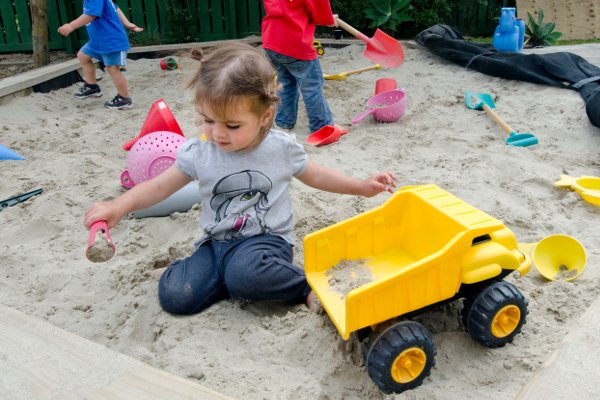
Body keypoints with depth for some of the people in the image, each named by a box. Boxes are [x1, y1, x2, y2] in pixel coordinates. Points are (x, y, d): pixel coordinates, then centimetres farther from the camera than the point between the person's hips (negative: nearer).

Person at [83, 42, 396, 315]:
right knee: (174, 295, -18)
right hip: (216, 243, 4)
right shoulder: (198, 153, -3)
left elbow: (313, 175, 11)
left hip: (266, 239, -3)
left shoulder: (282, 148, -5)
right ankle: (241, 274, 0)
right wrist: (119, 206, -14)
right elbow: (160, 186, 2)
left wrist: (361, 187, 9)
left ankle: (305, 286, -11)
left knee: (245, 276, -37)